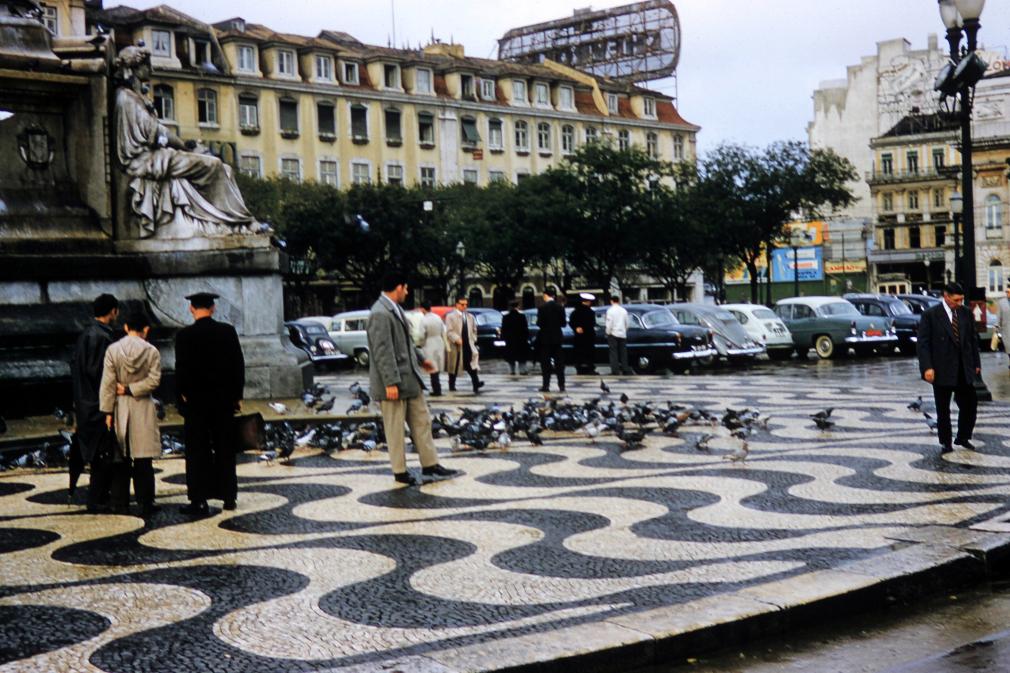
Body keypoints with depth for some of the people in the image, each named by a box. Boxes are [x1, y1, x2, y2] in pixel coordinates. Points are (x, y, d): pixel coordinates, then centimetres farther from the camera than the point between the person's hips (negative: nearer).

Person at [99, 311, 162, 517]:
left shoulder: (113, 350, -3)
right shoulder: (152, 351, -6)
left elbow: (107, 383, -4)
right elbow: (153, 380, -13)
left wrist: (107, 411, -1)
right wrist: (131, 389, -6)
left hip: (120, 408, 2)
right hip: (143, 408, -2)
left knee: (121, 457, 12)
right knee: (143, 458, 0)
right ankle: (145, 504, 0)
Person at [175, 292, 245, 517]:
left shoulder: (185, 335, -10)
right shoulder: (228, 331, -1)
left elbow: (181, 369, -11)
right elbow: (238, 364, 2)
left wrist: (182, 397, -1)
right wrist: (237, 396, 9)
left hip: (196, 401, -3)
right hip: (224, 400, 3)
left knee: (198, 452, 1)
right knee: (225, 450, 12)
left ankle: (199, 500, 0)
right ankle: (228, 496, 18)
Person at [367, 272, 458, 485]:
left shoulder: (395, 309, 11)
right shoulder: (380, 314, -20)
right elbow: (382, 351, -23)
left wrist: (421, 358, 27)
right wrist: (390, 383, -24)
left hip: (410, 378, 10)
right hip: (393, 383, -10)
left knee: (422, 422, 13)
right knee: (395, 430, 2)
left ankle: (430, 464, 21)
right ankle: (400, 472, 12)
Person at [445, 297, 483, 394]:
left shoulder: (470, 316, 15)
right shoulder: (450, 316, -2)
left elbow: (474, 330, 21)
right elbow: (449, 331, -10)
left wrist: (473, 340, 6)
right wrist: (456, 339, -22)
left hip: (469, 345, 3)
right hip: (456, 346, -3)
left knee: (472, 365, -9)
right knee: (454, 366, 7)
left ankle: (476, 385, -16)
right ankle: (452, 385, 20)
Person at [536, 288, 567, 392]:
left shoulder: (542, 307, -11)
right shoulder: (560, 307, 1)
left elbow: (539, 323, -13)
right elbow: (563, 323, 3)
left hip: (545, 338, -3)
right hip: (557, 338, 3)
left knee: (545, 363, 2)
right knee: (559, 362, 7)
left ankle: (546, 385, 0)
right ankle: (561, 385, 5)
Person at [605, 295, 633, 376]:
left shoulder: (610, 310, -9)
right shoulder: (624, 310, 6)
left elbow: (609, 324, -12)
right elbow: (626, 323, 11)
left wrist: (608, 333, -1)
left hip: (613, 334, -4)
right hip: (622, 334, 4)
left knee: (613, 352, -2)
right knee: (623, 352, 10)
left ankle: (615, 370, -8)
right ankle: (625, 369, 11)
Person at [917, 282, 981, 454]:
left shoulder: (965, 313, 6)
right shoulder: (930, 315, -8)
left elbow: (973, 339, 13)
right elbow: (923, 343, -10)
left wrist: (976, 363, 10)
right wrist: (927, 367, -17)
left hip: (964, 369, 4)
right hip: (942, 370, -4)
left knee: (970, 404, 4)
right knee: (943, 409, 6)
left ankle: (963, 437, 23)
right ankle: (945, 443, 18)